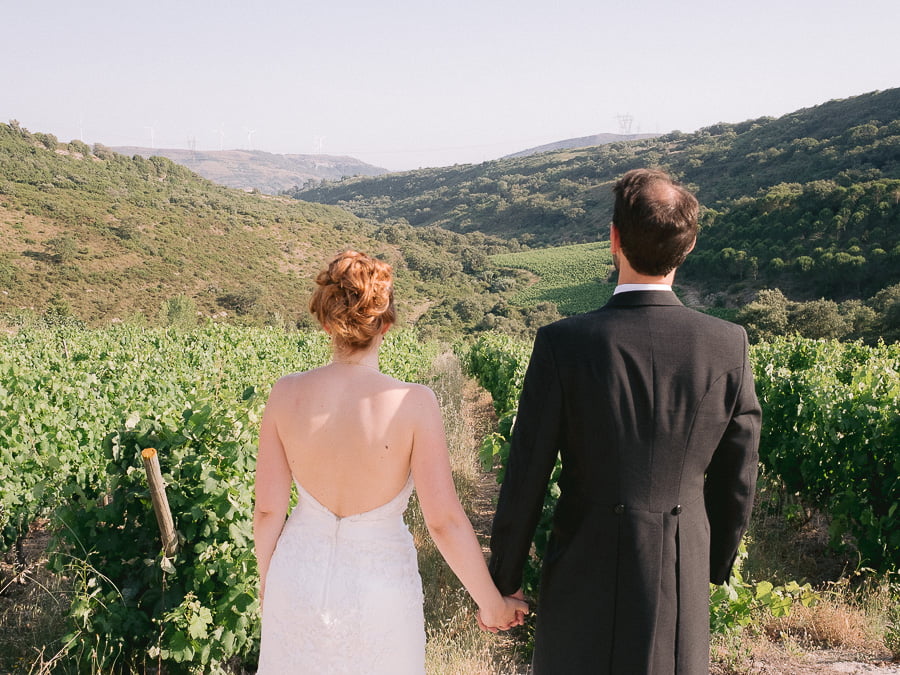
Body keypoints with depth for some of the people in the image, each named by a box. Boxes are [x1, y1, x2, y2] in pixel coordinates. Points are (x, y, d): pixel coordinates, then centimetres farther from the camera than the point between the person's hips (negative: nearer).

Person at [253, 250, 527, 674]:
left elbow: (267, 508, -8)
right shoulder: (413, 404, -24)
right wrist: (492, 604, -7)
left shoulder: (287, 395, -16)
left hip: (300, 577, 2)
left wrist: (267, 578, 11)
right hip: (379, 588, -2)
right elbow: (444, 521, -21)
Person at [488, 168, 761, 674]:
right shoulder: (729, 345, -9)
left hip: (587, 576, -2)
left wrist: (504, 579, 4)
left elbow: (525, 479, -11)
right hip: (681, 581, 3)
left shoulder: (564, 343, -17)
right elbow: (737, 481, 1)